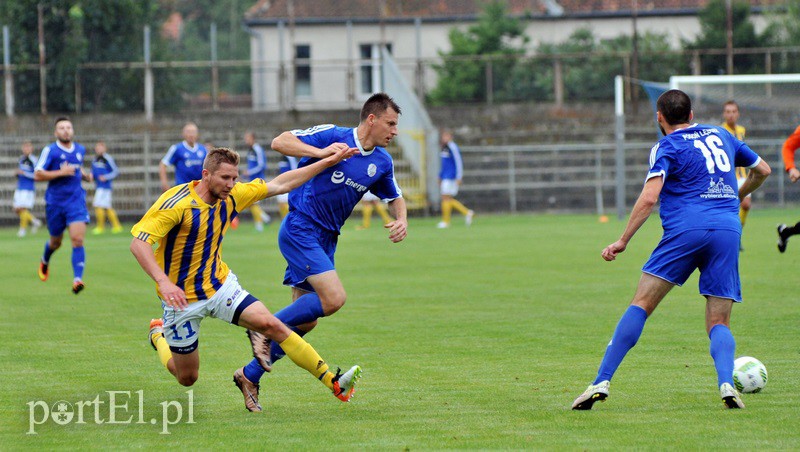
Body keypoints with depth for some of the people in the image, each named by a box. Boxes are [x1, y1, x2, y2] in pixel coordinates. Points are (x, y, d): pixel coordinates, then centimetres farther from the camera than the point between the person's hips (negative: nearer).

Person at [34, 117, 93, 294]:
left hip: (76, 201, 2)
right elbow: (37, 175, -12)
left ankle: (77, 279, -23)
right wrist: (61, 173, -20)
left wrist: (85, 175, 9)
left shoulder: (80, 150, 9)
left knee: (78, 240, -16)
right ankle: (45, 261, 49)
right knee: (56, 242, 14)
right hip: (55, 202, -2)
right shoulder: (50, 151, -7)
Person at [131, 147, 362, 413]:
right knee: (187, 378, 8)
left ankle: (333, 382, -15)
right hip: (182, 298, -4)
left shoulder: (231, 197, -4)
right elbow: (138, 243, -30)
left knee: (270, 324, -16)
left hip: (221, 286, 5)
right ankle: (158, 334, 40)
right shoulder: (176, 203, -24)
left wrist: (328, 161, 3)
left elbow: (280, 185, 6)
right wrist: (163, 281, -45)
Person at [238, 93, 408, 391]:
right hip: (300, 229, -8)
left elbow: (394, 197, 23)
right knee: (334, 299, -22)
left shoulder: (382, 162, 7)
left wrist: (401, 220, 1)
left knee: (306, 320, 5)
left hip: (325, 239, 8)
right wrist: (320, 152, -29)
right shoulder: (333, 136, -12)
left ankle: (251, 375, 15)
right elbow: (279, 142, -15)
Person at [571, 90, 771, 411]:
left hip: (685, 230, -4)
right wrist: (737, 197, 51)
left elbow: (649, 197, -9)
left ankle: (601, 382, -9)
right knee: (718, 323, 7)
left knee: (641, 305, -1)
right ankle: (726, 383, -21)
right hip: (728, 231, 4)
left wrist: (623, 241, -4)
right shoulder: (720, 136, 21)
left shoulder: (666, 147, 5)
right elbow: (762, 170, 33)